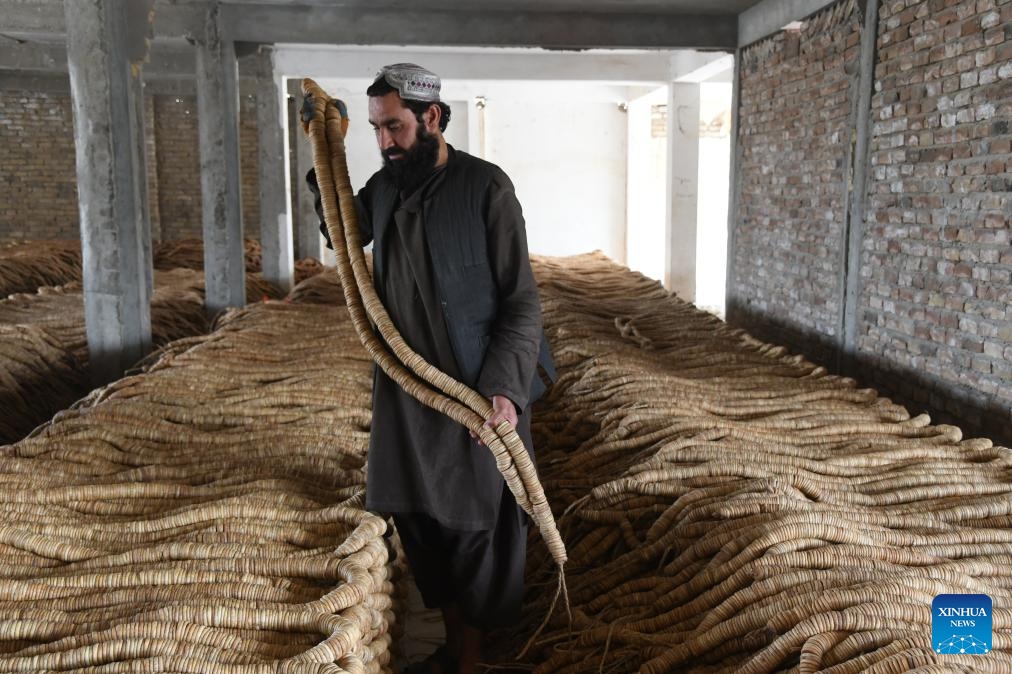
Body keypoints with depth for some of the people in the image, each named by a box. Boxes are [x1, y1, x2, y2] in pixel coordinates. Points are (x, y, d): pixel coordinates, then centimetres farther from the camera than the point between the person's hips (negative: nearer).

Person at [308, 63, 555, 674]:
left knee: (476, 527, 7)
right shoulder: (384, 187, 5)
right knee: (419, 517, 14)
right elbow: (342, 235, 26)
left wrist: (505, 386, -23)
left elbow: (522, 299, -12)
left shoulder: (485, 186, -12)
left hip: (477, 391, -6)